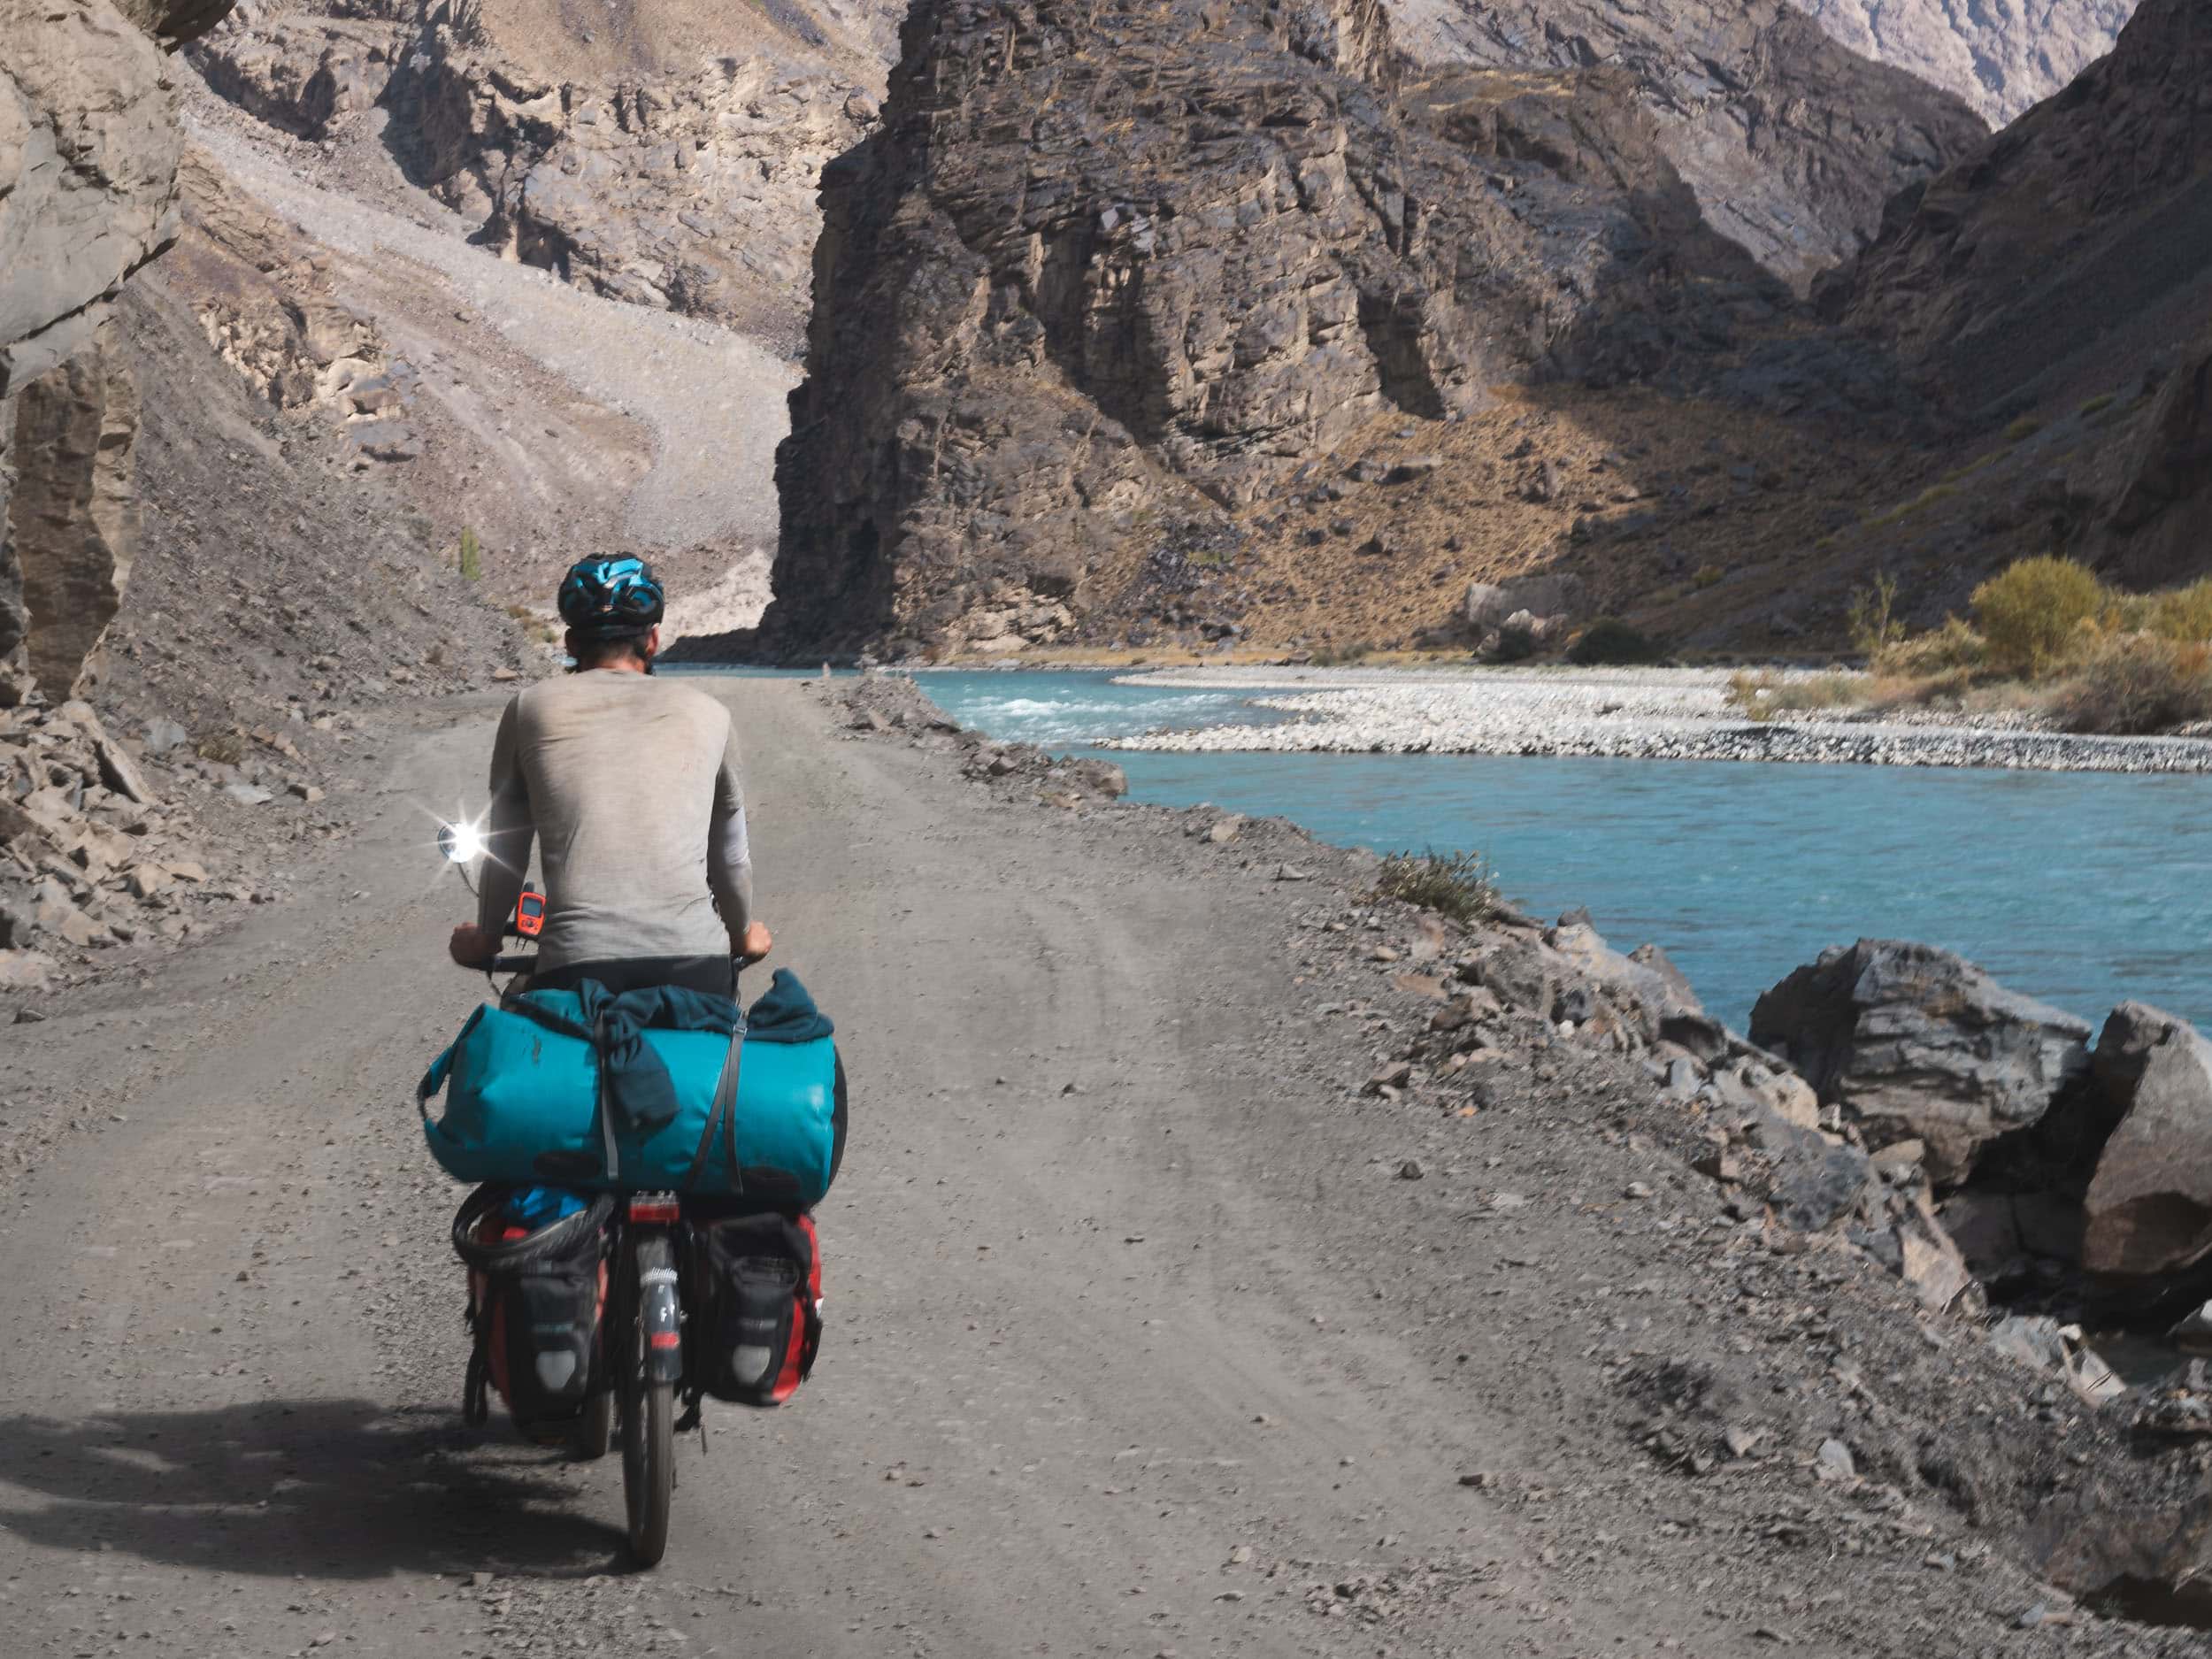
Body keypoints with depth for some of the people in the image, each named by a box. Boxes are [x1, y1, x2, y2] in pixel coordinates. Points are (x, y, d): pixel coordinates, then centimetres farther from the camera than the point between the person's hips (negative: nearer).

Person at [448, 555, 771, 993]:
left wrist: (485, 938, 38)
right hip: (694, 964, 1)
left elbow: (506, 850, 20)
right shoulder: (705, 713, 15)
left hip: (575, 968, -1)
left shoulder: (532, 709, 12)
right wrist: (742, 935, 44)